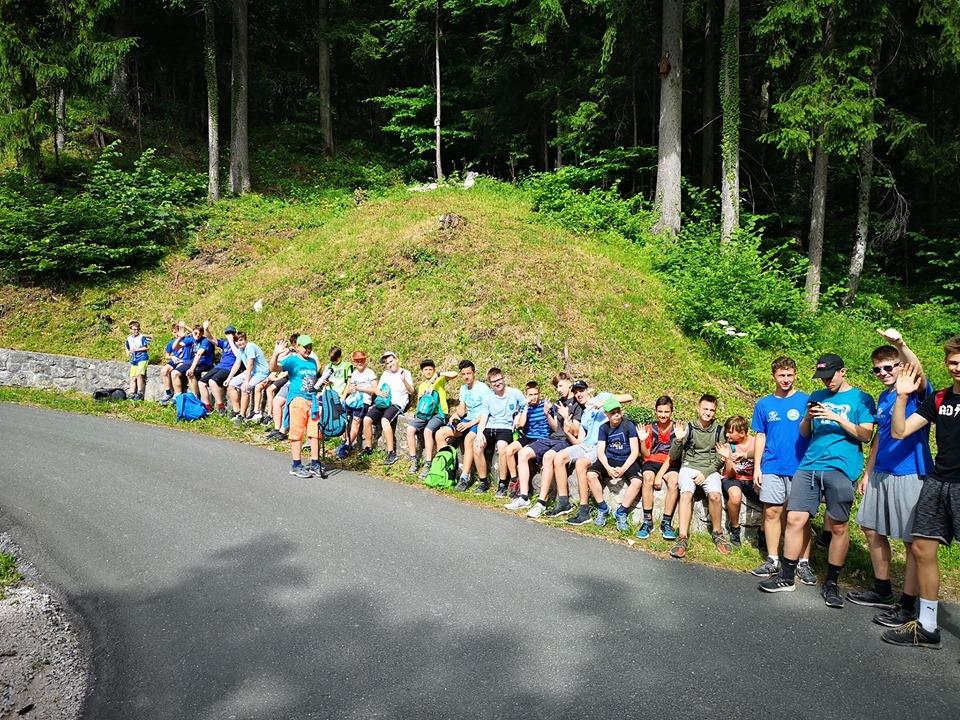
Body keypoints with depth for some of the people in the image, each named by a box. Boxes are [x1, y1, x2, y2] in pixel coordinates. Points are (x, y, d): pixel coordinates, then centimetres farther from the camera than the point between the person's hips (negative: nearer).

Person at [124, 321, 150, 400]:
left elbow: (146, 347, -9)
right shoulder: (128, 339, 12)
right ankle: (132, 394, 5)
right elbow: (126, 347, 30)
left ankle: (140, 393, -14)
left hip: (142, 358, -6)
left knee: (139, 375, -19)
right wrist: (127, 352, 13)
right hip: (133, 360, 6)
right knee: (133, 377, 4)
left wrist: (136, 349, -12)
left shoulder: (142, 337, -5)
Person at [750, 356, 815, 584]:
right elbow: (760, 437, 11)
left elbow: (810, 434, 3)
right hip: (772, 468, 2)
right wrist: (757, 467, 6)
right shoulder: (764, 404, 9)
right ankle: (773, 560, 15)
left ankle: (803, 563, 11)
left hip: (800, 467, -2)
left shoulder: (806, 401, 1)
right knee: (772, 512, 5)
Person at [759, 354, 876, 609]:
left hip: (840, 469, -4)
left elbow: (866, 435, -2)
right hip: (809, 466, 4)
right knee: (795, 519, -1)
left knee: (838, 526, 0)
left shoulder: (861, 398, 6)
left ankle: (831, 583, 15)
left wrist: (838, 418, -13)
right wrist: (808, 417, -2)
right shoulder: (817, 397, 18)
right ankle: (787, 577, 10)